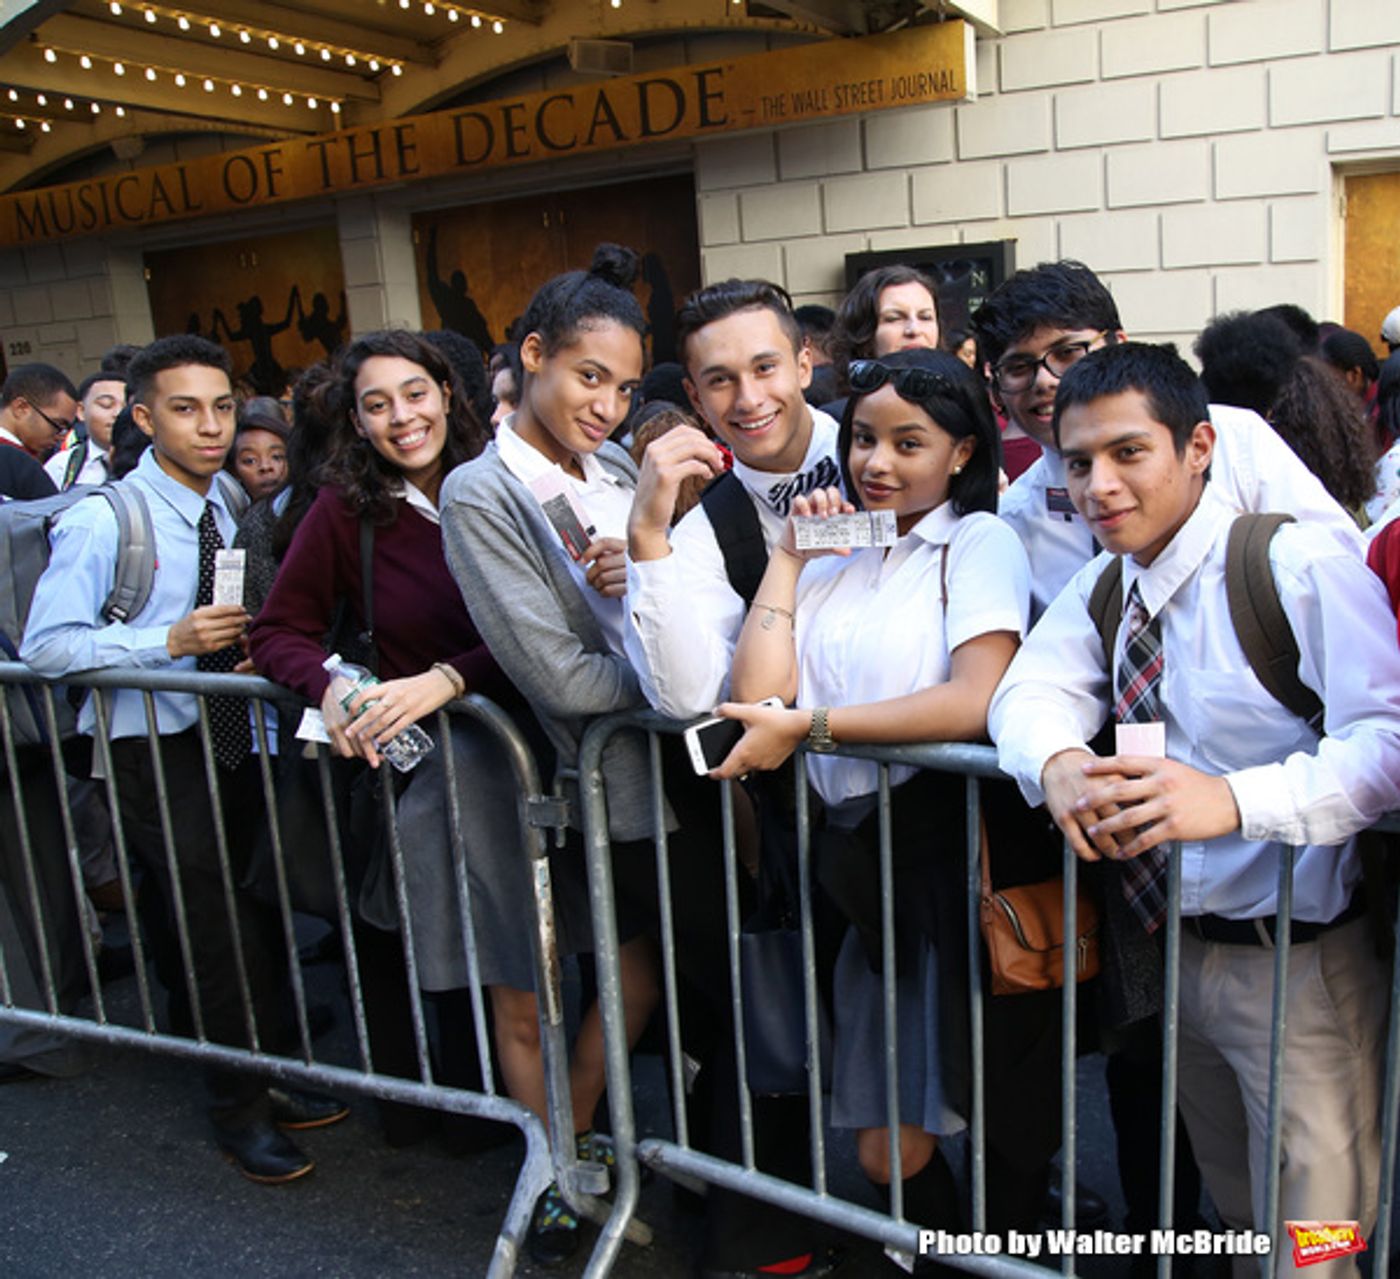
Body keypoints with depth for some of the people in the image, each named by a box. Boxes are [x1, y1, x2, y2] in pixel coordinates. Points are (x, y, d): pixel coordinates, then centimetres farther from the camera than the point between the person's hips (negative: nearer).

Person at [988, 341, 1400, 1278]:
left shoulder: (1299, 562, -17)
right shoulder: (1106, 585, 5)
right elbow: (1031, 688, -6)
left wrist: (1235, 797, -42)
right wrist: (1059, 762, -28)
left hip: (1297, 961, -6)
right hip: (1176, 947, 6)